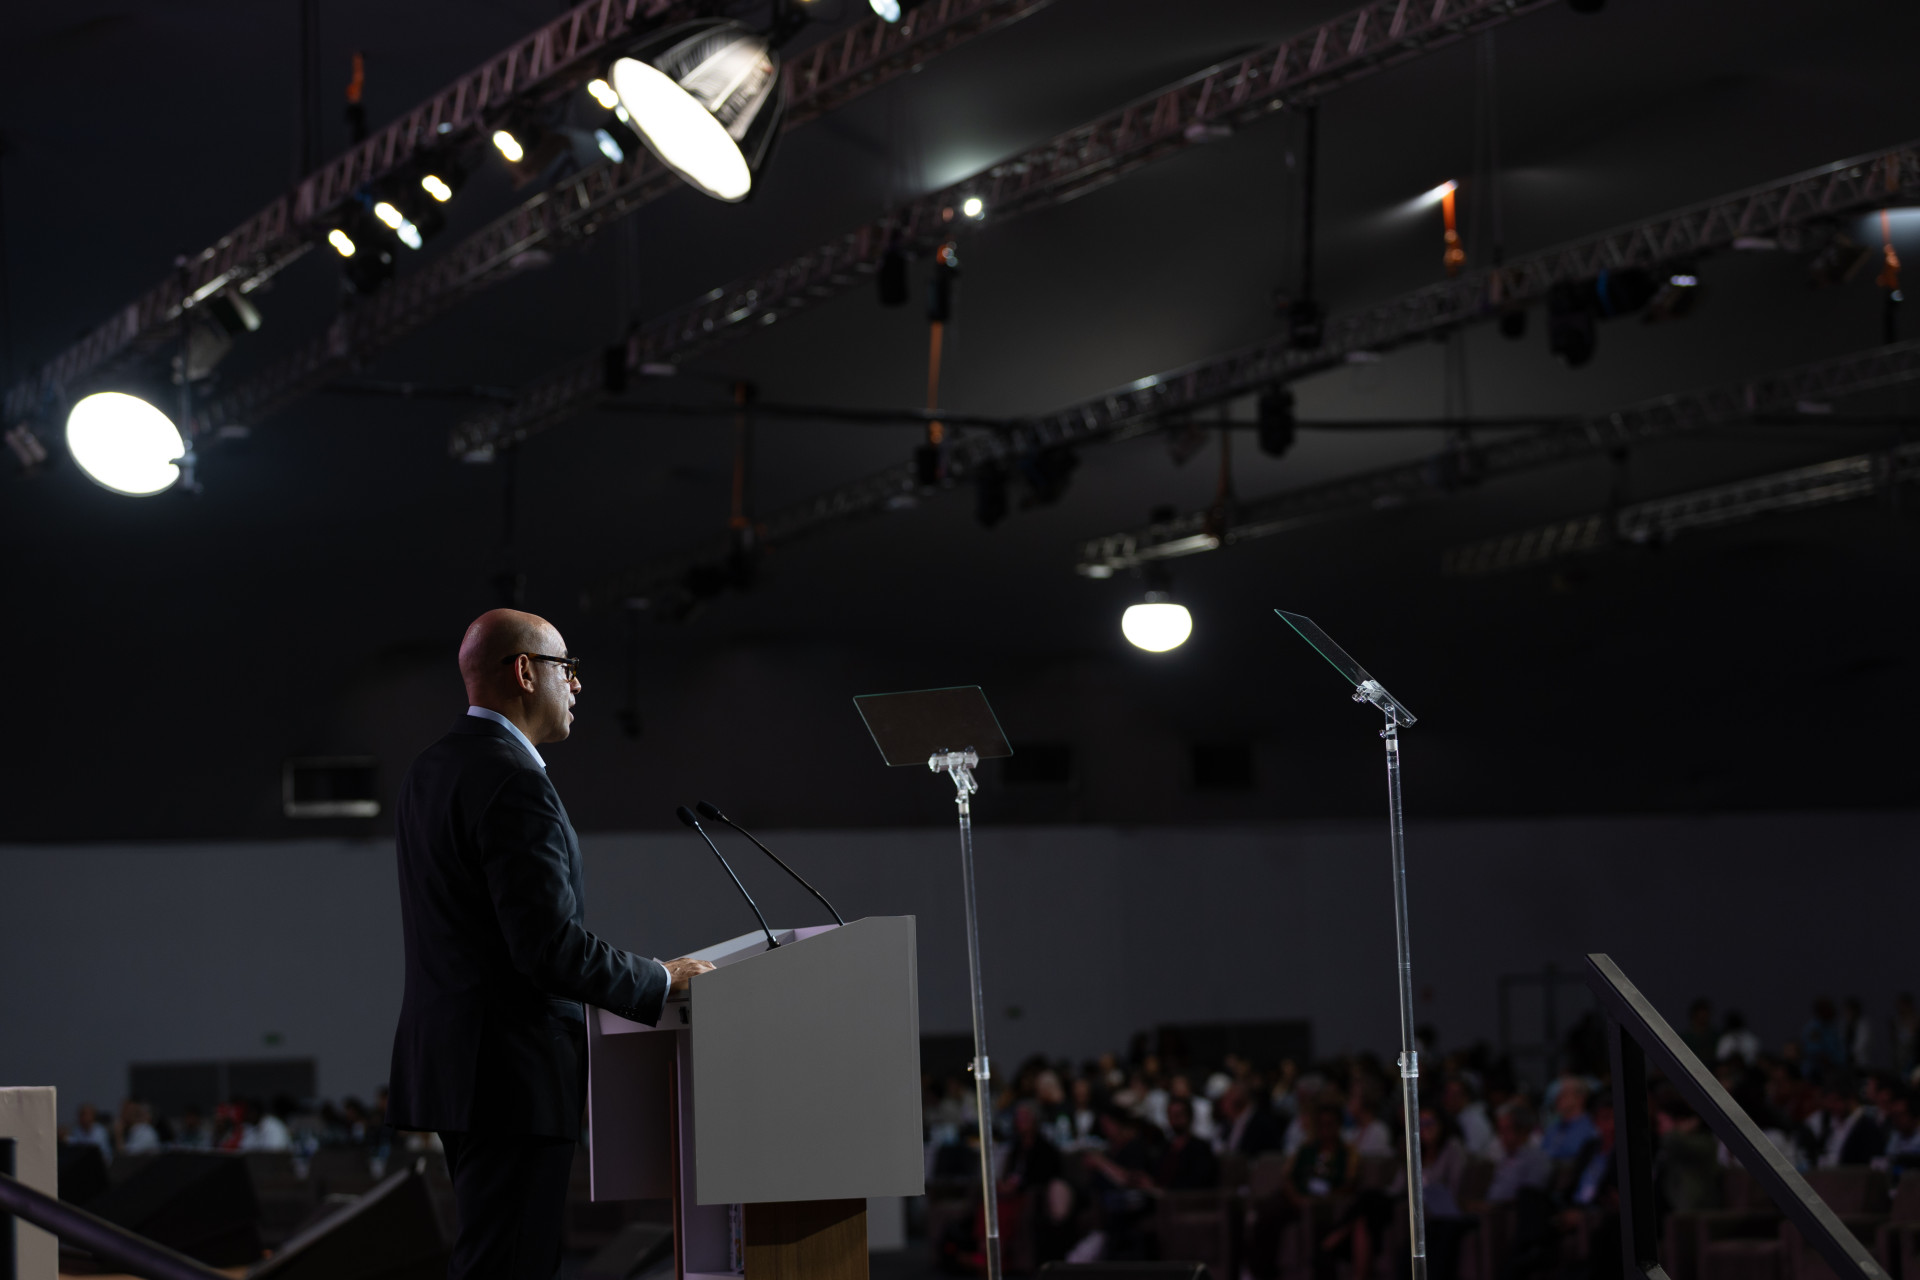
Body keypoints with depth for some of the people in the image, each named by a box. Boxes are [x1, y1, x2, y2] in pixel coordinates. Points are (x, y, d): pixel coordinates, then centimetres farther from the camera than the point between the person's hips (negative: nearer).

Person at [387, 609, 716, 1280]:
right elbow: (550, 943, -23)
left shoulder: (430, 769, 14)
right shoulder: (515, 782, -18)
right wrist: (661, 979, -9)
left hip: (450, 1061, 10)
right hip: (512, 1072, -10)